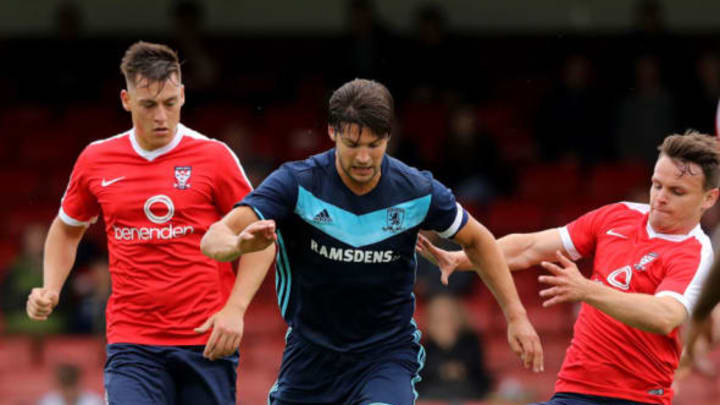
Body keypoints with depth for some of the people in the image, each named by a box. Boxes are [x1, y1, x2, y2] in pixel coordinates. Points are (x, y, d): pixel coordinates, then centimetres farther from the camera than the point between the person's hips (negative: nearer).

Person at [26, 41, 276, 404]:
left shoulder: (214, 156, -2)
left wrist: (234, 309, -9)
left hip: (207, 342, -1)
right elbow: (67, 228, 23)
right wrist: (50, 290, 8)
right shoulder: (96, 160, 6)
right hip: (132, 343, 1)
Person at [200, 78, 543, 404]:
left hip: (389, 350, -1)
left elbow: (476, 240, 8)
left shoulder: (418, 191, -11)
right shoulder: (296, 183, -16)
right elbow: (214, 239, -25)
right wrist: (239, 243, -50)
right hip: (311, 355, 1)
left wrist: (515, 314, 4)